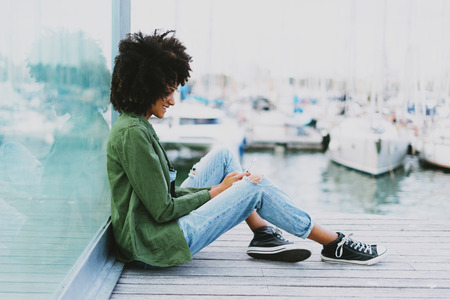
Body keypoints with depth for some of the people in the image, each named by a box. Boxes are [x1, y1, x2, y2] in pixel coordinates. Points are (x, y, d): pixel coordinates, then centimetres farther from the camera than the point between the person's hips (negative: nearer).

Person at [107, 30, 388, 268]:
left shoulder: (137, 124, 10)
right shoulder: (132, 133, -20)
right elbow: (163, 210, -20)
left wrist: (221, 188, 1)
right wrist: (217, 191, -7)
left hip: (152, 228, 10)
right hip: (155, 243, -10)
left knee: (223, 156, 11)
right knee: (256, 187, -8)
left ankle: (264, 235, 6)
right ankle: (335, 244, 5)